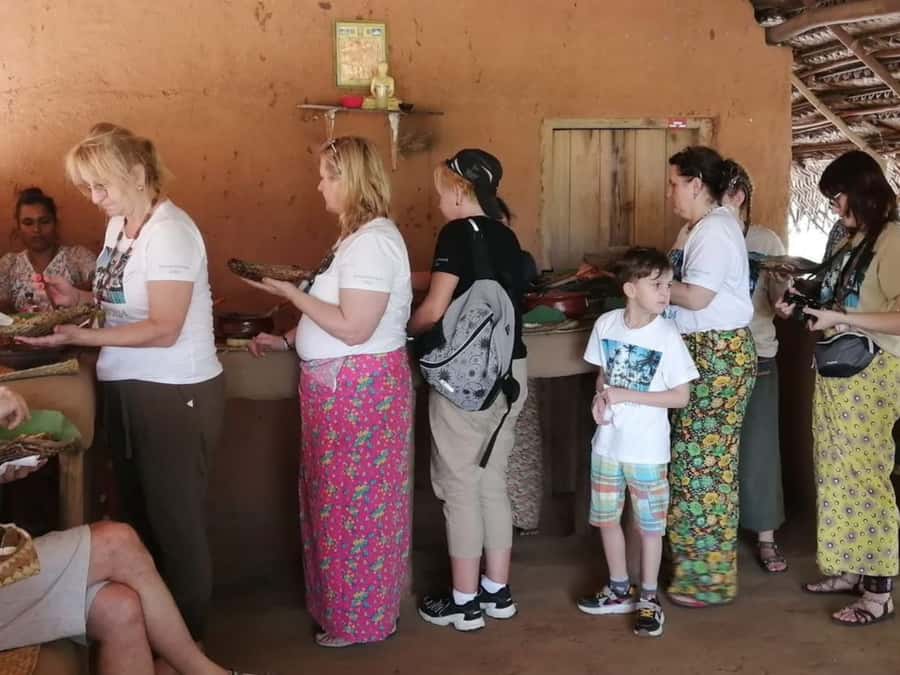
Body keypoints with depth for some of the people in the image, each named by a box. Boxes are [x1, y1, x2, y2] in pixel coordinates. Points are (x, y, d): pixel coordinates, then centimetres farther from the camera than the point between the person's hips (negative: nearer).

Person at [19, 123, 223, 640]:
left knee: (176, 521, 3)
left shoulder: (169, 232, -19)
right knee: (140, 512, 18)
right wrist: (81, 298, 2)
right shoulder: (119, 224, 7)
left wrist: (78, 336, -24)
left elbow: (163, 329, -22)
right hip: (127, 389, 9)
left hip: (176, 395, -9)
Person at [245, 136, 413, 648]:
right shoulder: (359, 236, 14)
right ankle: (342, 605, 30)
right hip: (343, 387, 10)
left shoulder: (372, 240, -19)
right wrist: (284, 341, 12)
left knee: (355, 503, 1)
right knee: (339, 498, 17)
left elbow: (353, 329, -25)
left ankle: (362, 620, 16)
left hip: (361, 389, -10)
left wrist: (291, 293, -18)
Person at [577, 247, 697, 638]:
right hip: (607, 441, 4)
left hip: (646, 448, -4)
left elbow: (681, 397, -13)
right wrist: (599, 398, -11)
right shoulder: (606, 324, -4)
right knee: (606, 518, 16)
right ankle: (620, 590, 34)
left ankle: (649, 598, 24)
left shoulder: (667, 336, -15)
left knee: (649, 525, 8)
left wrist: (626, 395, -20)